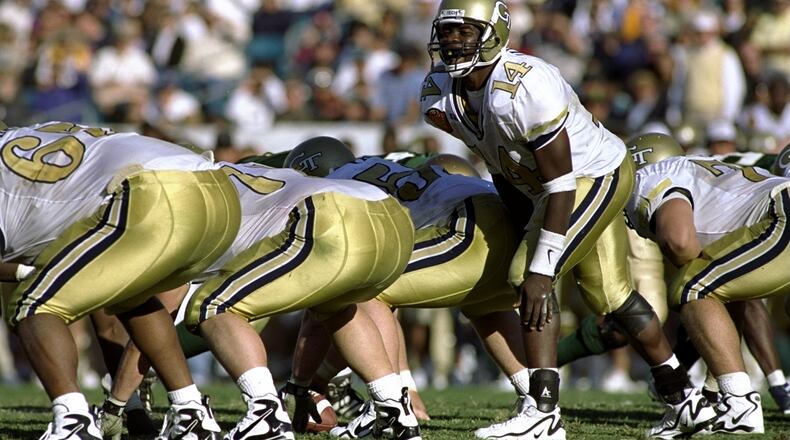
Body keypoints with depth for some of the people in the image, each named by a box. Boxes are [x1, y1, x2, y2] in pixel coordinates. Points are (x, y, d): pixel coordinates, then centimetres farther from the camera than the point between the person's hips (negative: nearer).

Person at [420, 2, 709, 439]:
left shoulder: (525, 87, -34)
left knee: (530, 278, -22)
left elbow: (559, 183, -31)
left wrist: (540, 269, -33)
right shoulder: (440, 94, -10)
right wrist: (525, 225, 13)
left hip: (595, 177, -9)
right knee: (612, 297, 18)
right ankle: (684, 399, 31)